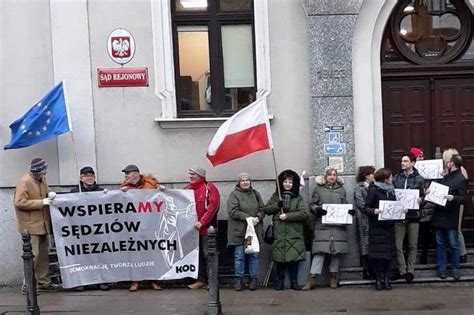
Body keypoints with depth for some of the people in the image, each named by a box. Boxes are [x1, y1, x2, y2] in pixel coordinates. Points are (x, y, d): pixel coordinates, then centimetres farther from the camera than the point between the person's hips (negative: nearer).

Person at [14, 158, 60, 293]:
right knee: (33, 255, -8)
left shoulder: (42, 180, 11)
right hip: (31, 225, -8)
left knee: (43, 255, 12)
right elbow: (19, 202, -21)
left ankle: (44, 282, 20)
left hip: (42, 224, 8)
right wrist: (41, 202, -21)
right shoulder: (24, 182, -14)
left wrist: (50, 194, 4)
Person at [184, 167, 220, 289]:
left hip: (207, 228, -5)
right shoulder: (188, 188, 12)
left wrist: (202, 222, -18)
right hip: (192, 228, 5)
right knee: (198, 255, 10)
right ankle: (201, 280, 18)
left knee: (208, 255, -1)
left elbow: (213, 206, -14)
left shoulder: (209, 188, -6)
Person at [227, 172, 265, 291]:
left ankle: (253, 279, 15)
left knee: (254, 255, 6)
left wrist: (257, 218, -11)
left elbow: (262, 209, 11)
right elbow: (233, 211, -11)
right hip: (239, 231, -3)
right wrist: (248, 218, -17)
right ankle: (239, 280, 10)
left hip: (254, 230, 3)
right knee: (239, 256, 0)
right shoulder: (234, 195, 0)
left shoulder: (255, 194, 14)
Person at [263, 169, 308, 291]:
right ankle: (280, 282, 13)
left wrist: (287, 216, -13)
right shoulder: (276, 196, 12)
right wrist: (277, 206, -9)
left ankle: (294, 282, 11)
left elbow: (304, 213, -7)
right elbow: (266, 209, 8)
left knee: (294, 258, 0)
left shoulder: (298, 198, 6)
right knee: (280, 260, 2)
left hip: (294, 234, -1)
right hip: (279, 234, 1)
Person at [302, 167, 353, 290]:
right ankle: (312, 279, -7)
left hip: (338, 225, 3)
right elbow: (311, 205, 6)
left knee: (337, 250, 2)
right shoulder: (318, 188, 9)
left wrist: (350, 211, -3)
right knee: (320, 251, -9)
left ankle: (333, 277, 16)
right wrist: (317, 209, -15)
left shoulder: (341, 189, 16)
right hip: (322, 225, -3)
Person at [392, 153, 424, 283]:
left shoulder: (419, 179, 0)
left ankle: (410, 271, 17)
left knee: (412, 245, 7)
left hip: (413, 215, -2)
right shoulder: (396, 178, 6)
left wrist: (420, 200, -18)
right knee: (398, 244, 0)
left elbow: (423, 195, 2)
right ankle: (402, 270, 10)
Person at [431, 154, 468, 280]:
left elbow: (463, 198, -13)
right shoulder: (446, 177, 15)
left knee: (453, 244, 1)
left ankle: (455, 269, 11)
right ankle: (441, 268, 15)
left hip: (451, 217, -7)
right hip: (439, 214, 7)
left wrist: (453, 198, -30)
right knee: (440, 243, 9)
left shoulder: (461, 179, -8)